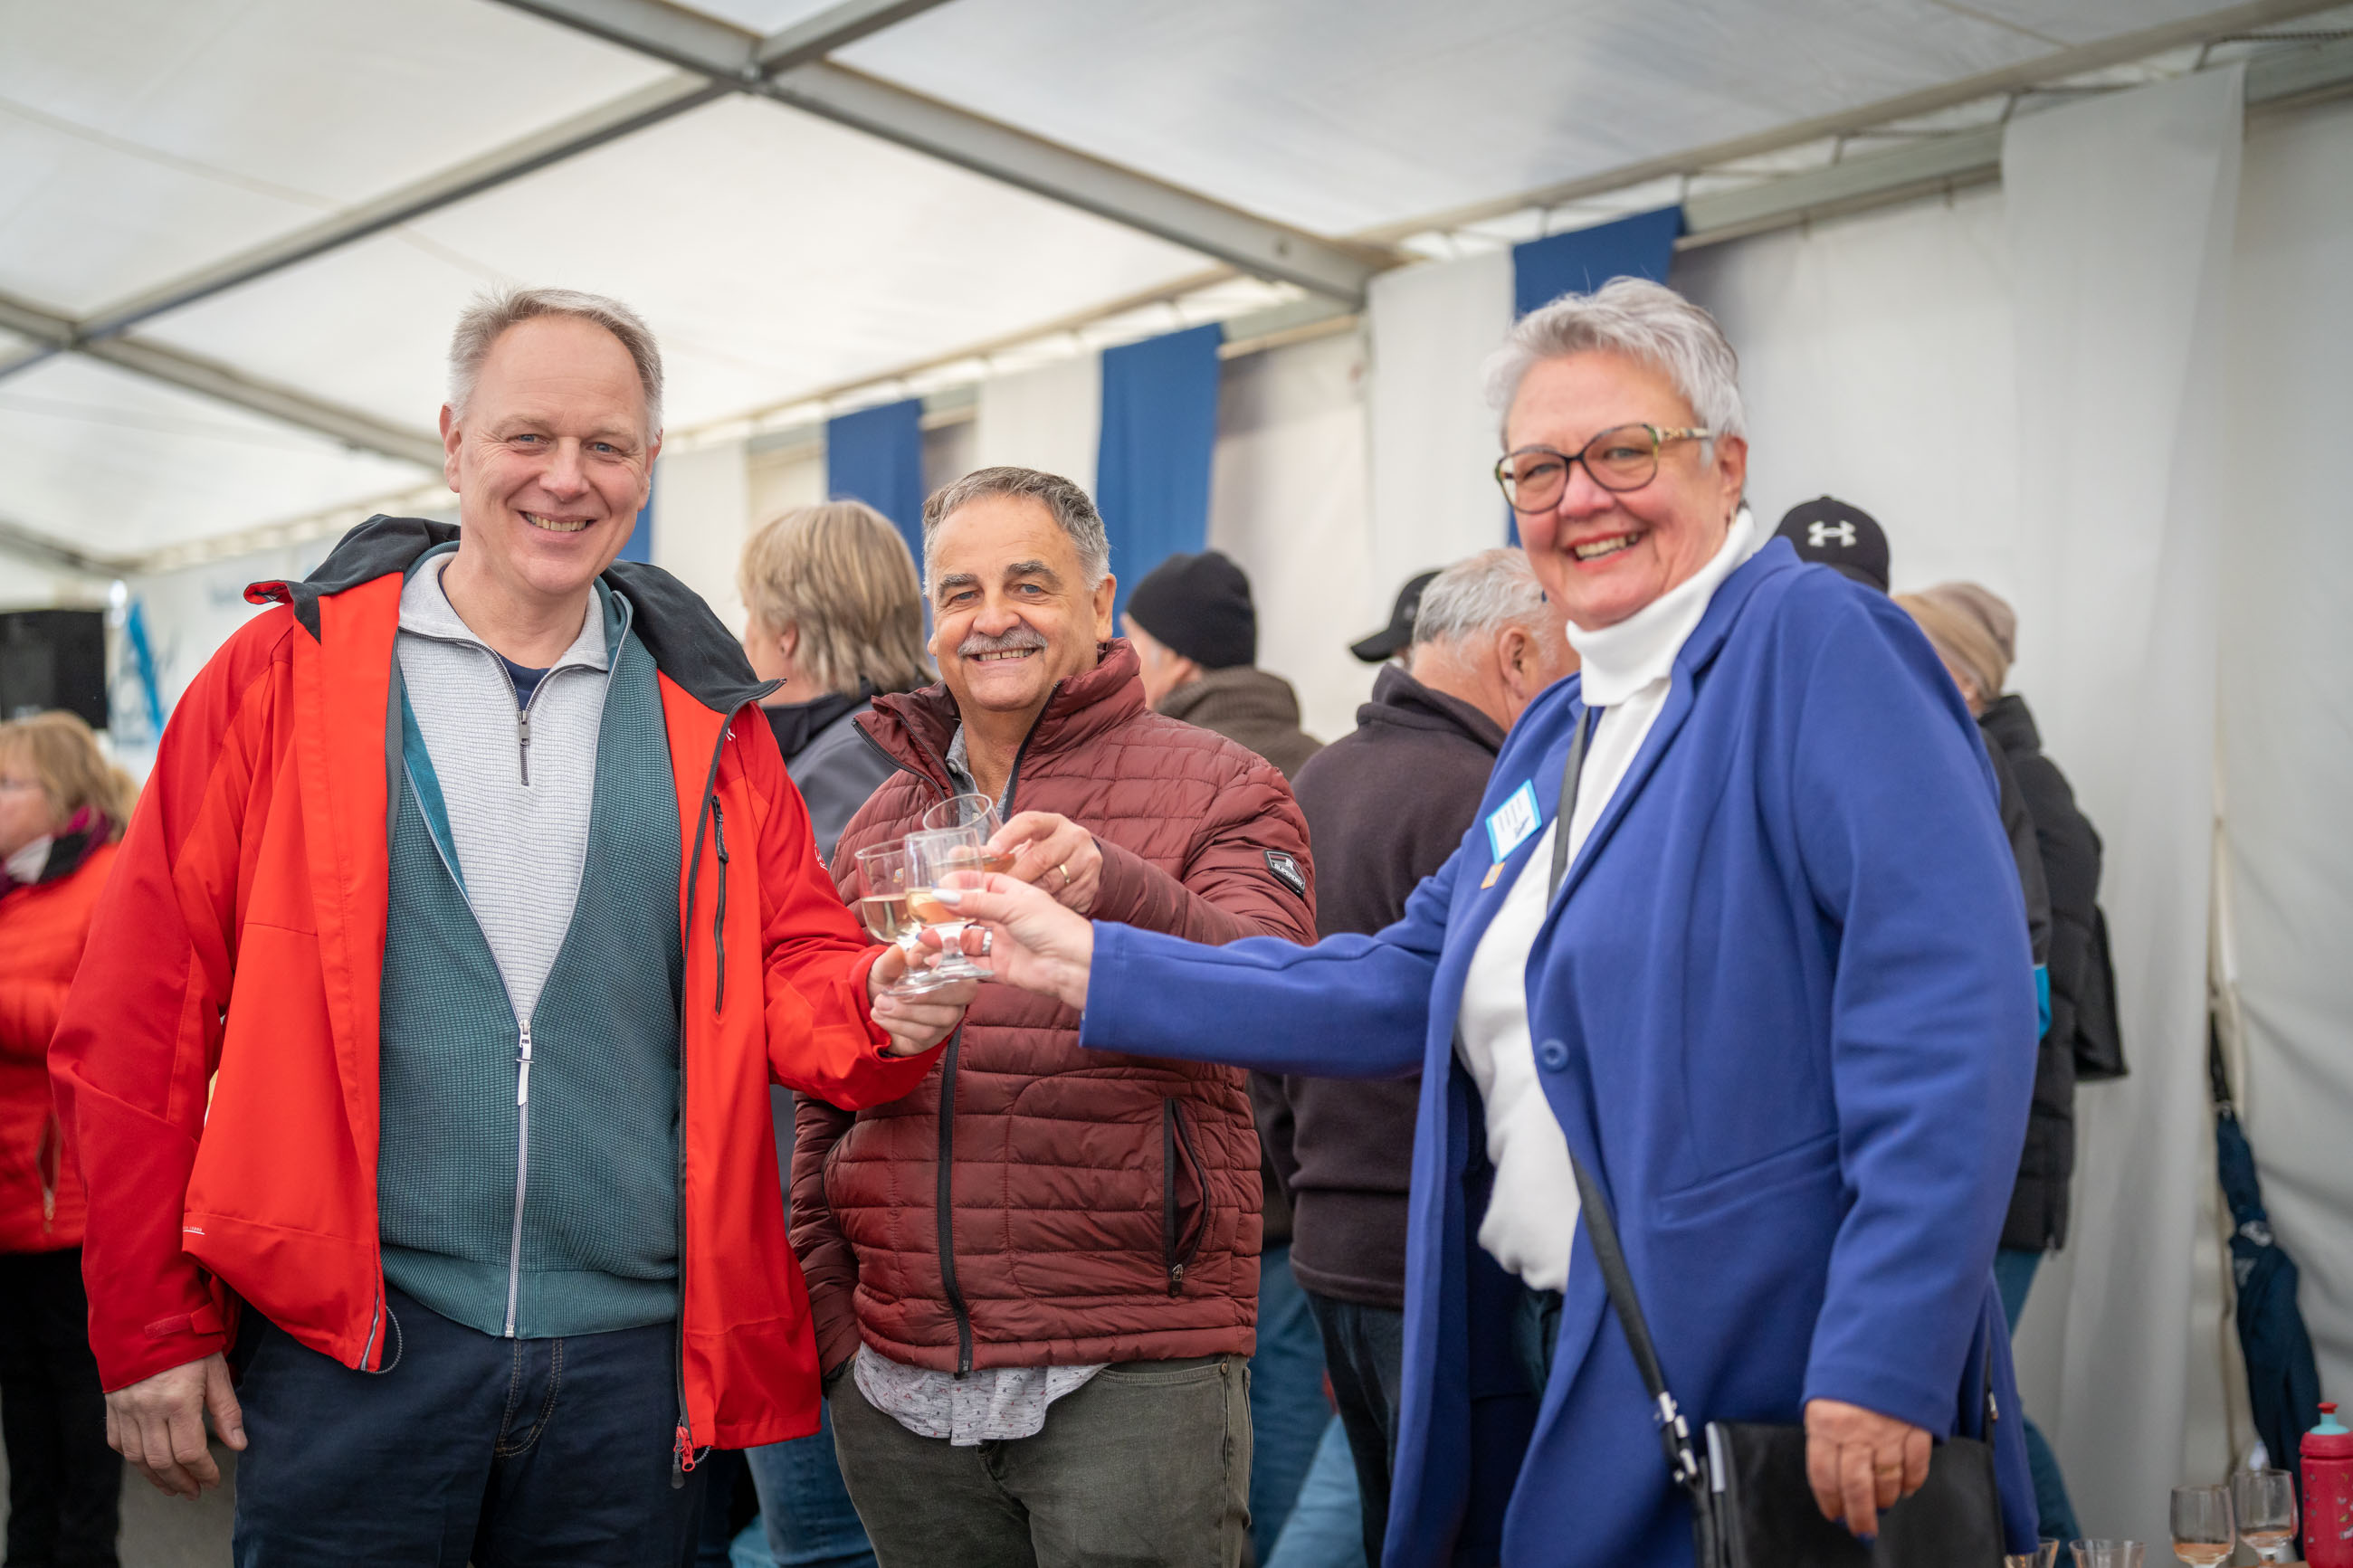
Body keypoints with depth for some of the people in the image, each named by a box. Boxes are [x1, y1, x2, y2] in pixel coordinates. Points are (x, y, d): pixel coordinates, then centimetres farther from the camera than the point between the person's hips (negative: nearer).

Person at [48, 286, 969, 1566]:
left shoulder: (707, 713, 9)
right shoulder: (287, 673, 0)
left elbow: (794, 967, 10)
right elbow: (140, 1016, -1)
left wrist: (883, 1005, -14)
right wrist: (150, 1328, -3)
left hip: (635, 1352, 3)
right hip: (349, 1345, -3)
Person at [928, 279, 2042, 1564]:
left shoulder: (1819, 644, -10)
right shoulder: (1553, 735, 16)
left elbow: (1950, 1009, -20)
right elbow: (1408, 990, 16)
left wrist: (1887, 1361, -24)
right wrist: (1091, 966, 11)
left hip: (1760, 1391, -8)